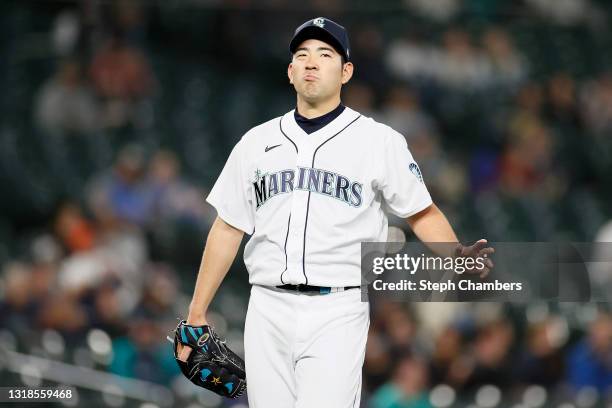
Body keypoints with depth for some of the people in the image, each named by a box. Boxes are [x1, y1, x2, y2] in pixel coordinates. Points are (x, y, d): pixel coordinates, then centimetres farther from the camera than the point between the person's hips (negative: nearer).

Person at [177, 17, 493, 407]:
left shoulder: (380, 141, 3)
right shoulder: (256, 143, 12)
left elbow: (423, 214, 4)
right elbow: (228, 229, 16)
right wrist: (197, 313, 13)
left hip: (337, 315, -3)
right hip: (267, 312, 3)